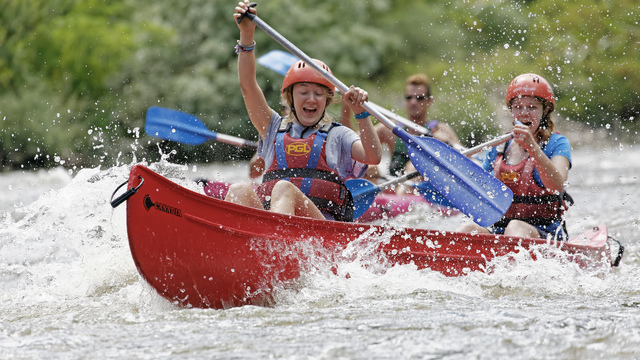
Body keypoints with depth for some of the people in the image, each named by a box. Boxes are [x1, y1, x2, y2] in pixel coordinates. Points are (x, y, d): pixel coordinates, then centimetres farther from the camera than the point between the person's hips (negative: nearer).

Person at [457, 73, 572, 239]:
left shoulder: (556, 143, 4)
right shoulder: (498, 149, 18)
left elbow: (557, 186, -17)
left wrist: (532, 147, -29)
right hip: (497, 232, 4)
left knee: (516, 227, -38)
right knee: (468, 229, -28)